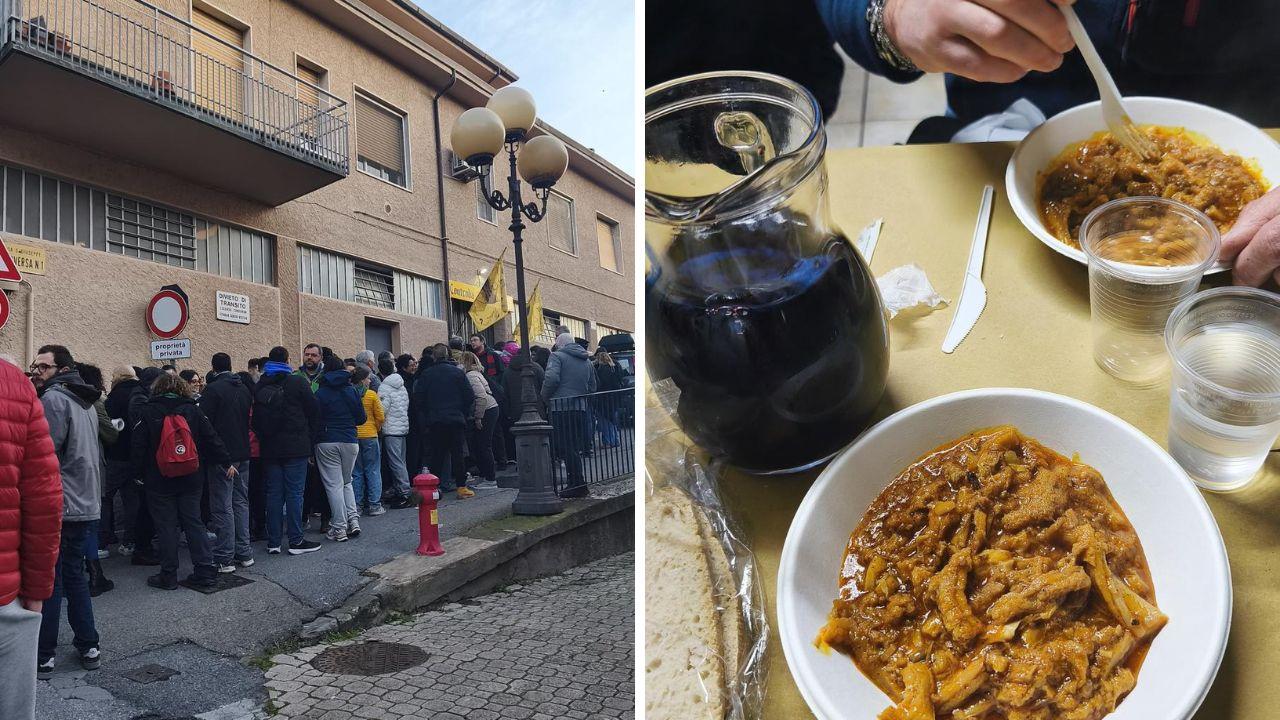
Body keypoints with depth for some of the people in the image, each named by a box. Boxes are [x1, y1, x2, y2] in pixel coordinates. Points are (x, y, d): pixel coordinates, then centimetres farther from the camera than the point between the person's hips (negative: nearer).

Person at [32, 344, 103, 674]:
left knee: (48, 580, 0)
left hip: (57, 504, -8)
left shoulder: (54, 399, -13)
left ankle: (43, 654, 7)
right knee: (75, 575, 15)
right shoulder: (86, 402, 15)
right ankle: (88, 646, 18)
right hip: (85, 503, 8)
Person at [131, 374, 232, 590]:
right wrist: (226, 463, 8)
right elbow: (212, 438, 2)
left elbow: (138, 447, -4)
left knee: (166, 527, 3)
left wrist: (140, 472, 5)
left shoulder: (147, 412, -3)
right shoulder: (192, 410, 2)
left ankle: (168, 576, 8)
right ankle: (205, 571, 5)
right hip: (191, 480, 2)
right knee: (194, 523, 8)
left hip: (160, 481, -2)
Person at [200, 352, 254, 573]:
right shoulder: (244, 389, 10)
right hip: (243, 454, 7)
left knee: (223, 506, -3)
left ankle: (224, 558, -1)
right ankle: (244, 553, 17)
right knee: (241, 502, 14)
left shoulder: (213, 389, -10)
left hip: (222, 456, -7)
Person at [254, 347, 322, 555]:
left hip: (269, 448, 4)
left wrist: (263, 438, 16)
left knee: (273, 494, 8)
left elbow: (255, 419, 10)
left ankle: (273, 542, 12)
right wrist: (310, 440, 5)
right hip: (295, 447, -4)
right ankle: (296, 540, 1)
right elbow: (314, 412, -4)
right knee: (294, 493, -1)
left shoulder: (260, 387, 7)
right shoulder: (298, 382, -6)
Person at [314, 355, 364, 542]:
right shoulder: (351, 390, 2)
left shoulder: (320, 393, -4)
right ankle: (353, 520, 5)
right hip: (350, 442, 3)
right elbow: (361, 418, 6)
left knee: (334, 485, 1)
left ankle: (339, 529, -1)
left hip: (326, 443, -3)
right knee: (346, 482, 19)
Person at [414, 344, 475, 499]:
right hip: (455, 420, -1)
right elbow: (470, 397, -3)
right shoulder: (458, 372, -1)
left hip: (434, 421, 1)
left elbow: (419, 399, 1)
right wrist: (464, 415, 8)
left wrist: (425, 419, 10)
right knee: (457, 453, 4)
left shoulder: (425, 375, 0)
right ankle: (461, 486, 4)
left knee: (435, 454, 7)